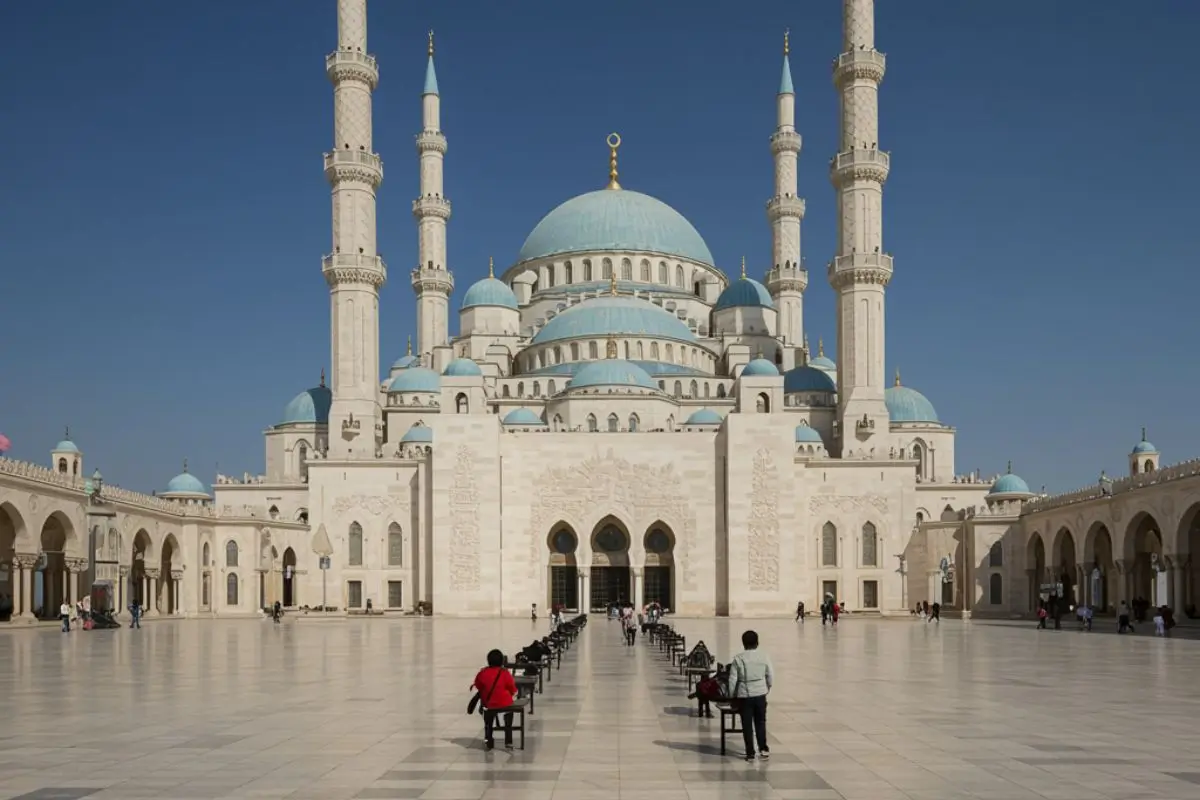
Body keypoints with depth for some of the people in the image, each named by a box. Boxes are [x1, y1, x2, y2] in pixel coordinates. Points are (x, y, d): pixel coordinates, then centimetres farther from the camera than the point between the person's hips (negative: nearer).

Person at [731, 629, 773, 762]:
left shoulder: (738, 658, -9)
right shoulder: (763, 656, -3)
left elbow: (734, 679, -7)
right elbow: (770, 676, 3)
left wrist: (732, 695, 5)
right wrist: (767, 689, 21)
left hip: (744, 695, -2)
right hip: (760, 694, 2)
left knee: (747, 724, 5)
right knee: (760, 722, 16)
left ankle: (750, 753, 6)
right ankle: (763, 748, 15)